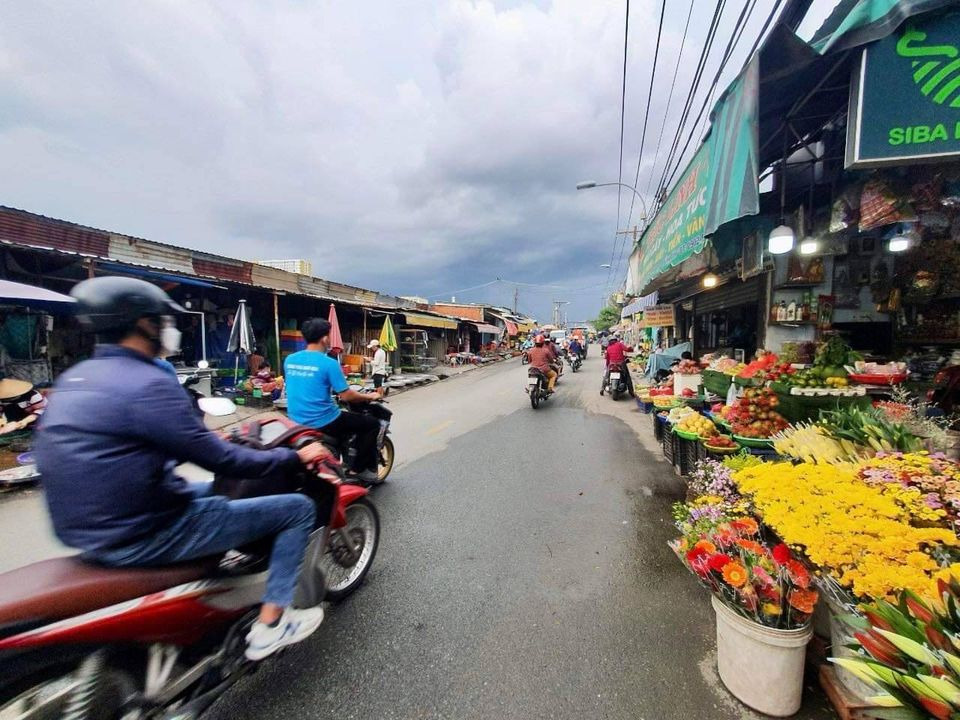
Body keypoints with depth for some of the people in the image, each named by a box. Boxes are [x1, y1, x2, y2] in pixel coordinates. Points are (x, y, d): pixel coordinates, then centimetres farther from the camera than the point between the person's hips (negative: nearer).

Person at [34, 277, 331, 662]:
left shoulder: (75, 378, 7)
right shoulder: (146, 384, -23)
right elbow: (218, 459, -21)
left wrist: (207, 441, 26)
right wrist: (295, 457, -9)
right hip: (142, 534, -10)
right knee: (297, 508, -4)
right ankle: (269, 625, 6)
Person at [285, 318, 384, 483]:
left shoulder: (289, 360, 4)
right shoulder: (329, 363, -16)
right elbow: (346, 396, -15)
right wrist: (370, 396, 2)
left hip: (297, 423, 8)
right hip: (323, 423, -8)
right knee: (372, 424, 6)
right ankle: (361, 468, 10)